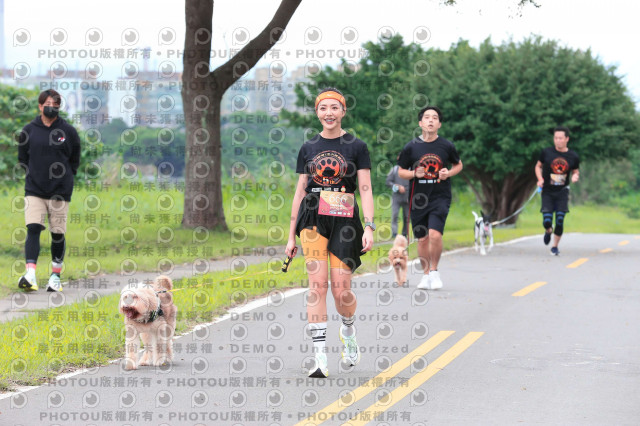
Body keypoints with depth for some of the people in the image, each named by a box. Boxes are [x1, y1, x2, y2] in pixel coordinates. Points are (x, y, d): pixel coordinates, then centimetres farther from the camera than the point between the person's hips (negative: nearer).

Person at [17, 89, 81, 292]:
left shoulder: (68, 131, 2)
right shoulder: (29, 130, 3)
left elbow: (75, 160, 12)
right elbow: (22, 157, 16)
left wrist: (64, 176, 6)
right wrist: (33, 173, 9)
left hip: (60, 191, 0)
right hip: (34, 190, 0)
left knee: (58, 233, 5)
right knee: (33, 229, -13)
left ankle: (56, 275, 19)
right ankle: (30, 274, -21)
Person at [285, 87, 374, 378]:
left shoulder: (356, 147, 4)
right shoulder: (308, 148, 11)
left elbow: (365, 190, 0)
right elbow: (299, 192, 14)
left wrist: (369, 227, -12)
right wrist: (291, 236, 12)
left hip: (345, 221, -1)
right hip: (313, 219, 2)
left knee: (341, 290, -5)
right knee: (317, 284, -11)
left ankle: (348, 329, 30)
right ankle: (320, 356, -12)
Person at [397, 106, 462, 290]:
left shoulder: (447, 146, 0)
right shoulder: (411, 147, 0)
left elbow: (458, 165, 16)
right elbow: (401, 171, 9)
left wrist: (448, 173, -5)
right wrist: (415, 174, -11)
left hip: (440, 197, -2)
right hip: (418, 198, 2)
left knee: (435, 234, -18)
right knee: (422, 239, 7)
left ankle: (434, 270, 3)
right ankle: (426, 274, 25)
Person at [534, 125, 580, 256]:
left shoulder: (573, 157, -2)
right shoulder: (546, 152, -4)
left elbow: (575, 171, 14)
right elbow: (538, 166, 10)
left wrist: (575, 176, -10)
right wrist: (540, 179, -8)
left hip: (562, 192, 1)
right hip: (547, 192, 0)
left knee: (560, 221, -7)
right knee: (547, 222, -9)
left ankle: (555, 246, 14)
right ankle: (548, 231, 29)